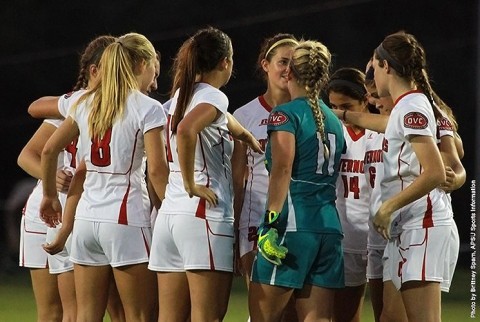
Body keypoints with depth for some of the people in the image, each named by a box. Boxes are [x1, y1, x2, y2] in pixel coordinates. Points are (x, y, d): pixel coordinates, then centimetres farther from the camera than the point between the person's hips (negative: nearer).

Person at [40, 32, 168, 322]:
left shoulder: (87, 104, 11)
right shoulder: (148, 108, -7)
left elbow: (49, 151, 15)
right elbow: (157, 170, -15)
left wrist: (50, 196, 27)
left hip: (87, 216, 6)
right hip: (126, 216, -6)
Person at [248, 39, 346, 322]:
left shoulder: (286, 115, -3)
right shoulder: (334, 121, 19)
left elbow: (282, 169, -16)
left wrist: (272, 222, -20)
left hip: (293, 225, -7)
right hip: (330, 227, 7)